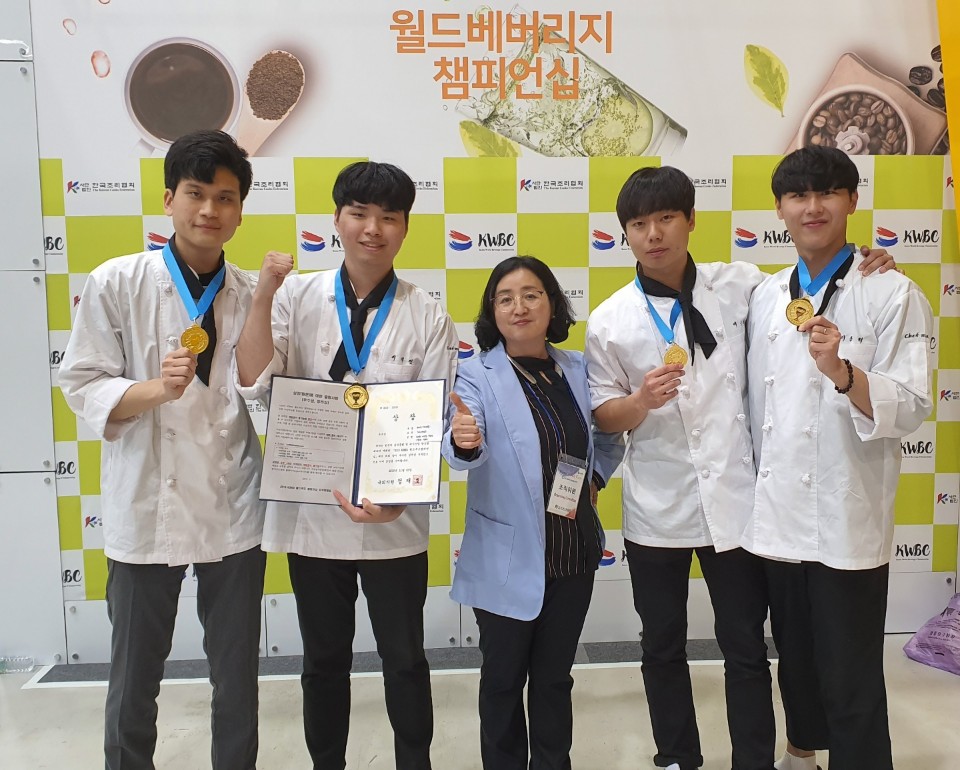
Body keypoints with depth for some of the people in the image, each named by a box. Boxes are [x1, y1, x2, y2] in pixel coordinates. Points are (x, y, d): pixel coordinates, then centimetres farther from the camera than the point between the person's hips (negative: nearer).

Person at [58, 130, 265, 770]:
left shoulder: (254, 295, 2)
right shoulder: (117, 283, -4)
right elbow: (82, 386, -5)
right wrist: (156, 388, -21)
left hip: (234, 509, 2)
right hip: (146, 508, -1)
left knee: (238, 678, 14)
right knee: (134, 679, 13)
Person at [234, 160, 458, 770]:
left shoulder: (428, 317, -5)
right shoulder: (298, 296, -2)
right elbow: (254, 384, -11)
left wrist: (400, 497, -17)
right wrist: (263, 295, -19)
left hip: (394, 523, -1)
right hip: (310, 514, 1)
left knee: (405, 661, 13)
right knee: (324, 661, 19)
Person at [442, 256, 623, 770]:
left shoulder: (578, 369, 2)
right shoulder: (477, 376, -11)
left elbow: (610, 436, 19)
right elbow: (465, 454, -28)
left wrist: (596, 478, 5)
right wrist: (463, 441, -49)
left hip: (573, 552, 4)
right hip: (508, 559, -3)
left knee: (554, 676, 18)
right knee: (504, 679, 12)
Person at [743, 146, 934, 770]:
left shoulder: (894, 295, -8)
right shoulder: (765, 296, 7)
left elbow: (912, 410, -15)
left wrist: (841, 372, -32)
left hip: (847, 524, -5)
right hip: (778, 516, 5)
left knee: (851, 681, 5)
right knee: (795, 659, 22)